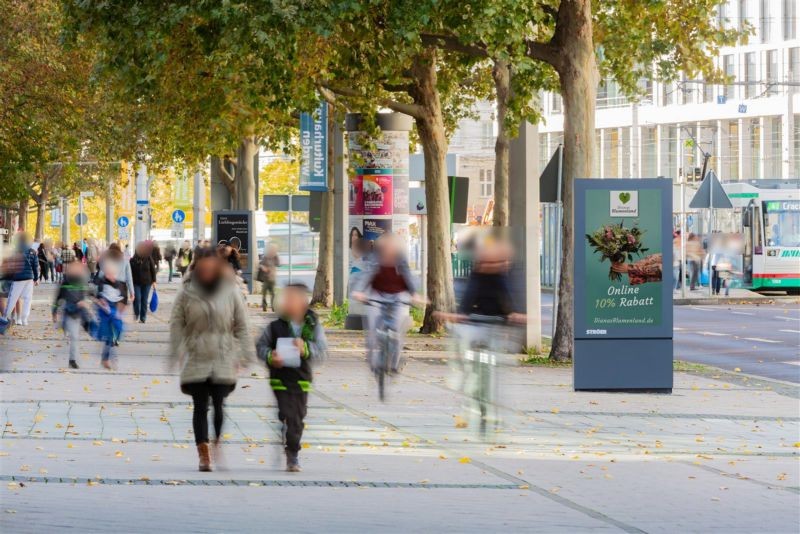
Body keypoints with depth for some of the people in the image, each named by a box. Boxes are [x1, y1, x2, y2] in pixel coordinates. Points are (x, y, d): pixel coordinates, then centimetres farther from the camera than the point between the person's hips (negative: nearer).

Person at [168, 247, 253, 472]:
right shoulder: (186, 293, 2)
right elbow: (176, 325, 3)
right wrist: (175, 355, -3)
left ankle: (218, 445, 14)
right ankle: (203, 455, 4)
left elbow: (241, 326, 7)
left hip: (223, 360, 0)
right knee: (200, 407, 0)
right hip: (196, 359, 0)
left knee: (220, 405, -7)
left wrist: (244, 354, 3)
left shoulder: (230, 292, 3)